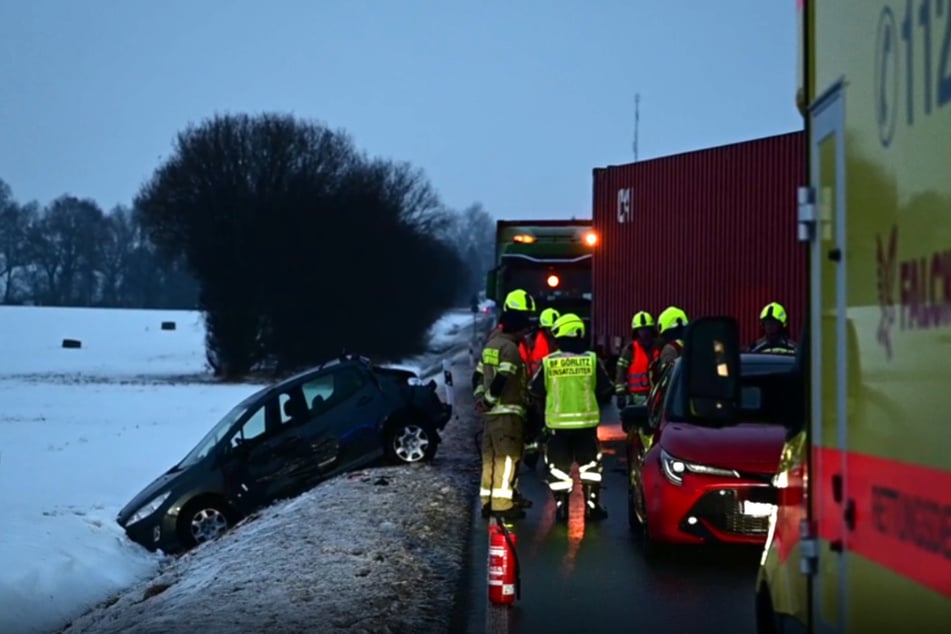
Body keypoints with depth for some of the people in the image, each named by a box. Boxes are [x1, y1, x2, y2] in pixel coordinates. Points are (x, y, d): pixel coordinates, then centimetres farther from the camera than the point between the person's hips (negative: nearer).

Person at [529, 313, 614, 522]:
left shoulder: (548, 363, -4)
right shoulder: (591, 360, -3)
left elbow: (535, 391, 4)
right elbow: (606, 389, 3)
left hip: (557, 422, 0)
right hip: (586, 421, 0)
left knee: (559, 466, 9)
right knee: (590, 464, 11)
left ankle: (561, 507, 8)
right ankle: (592, 505, 10)